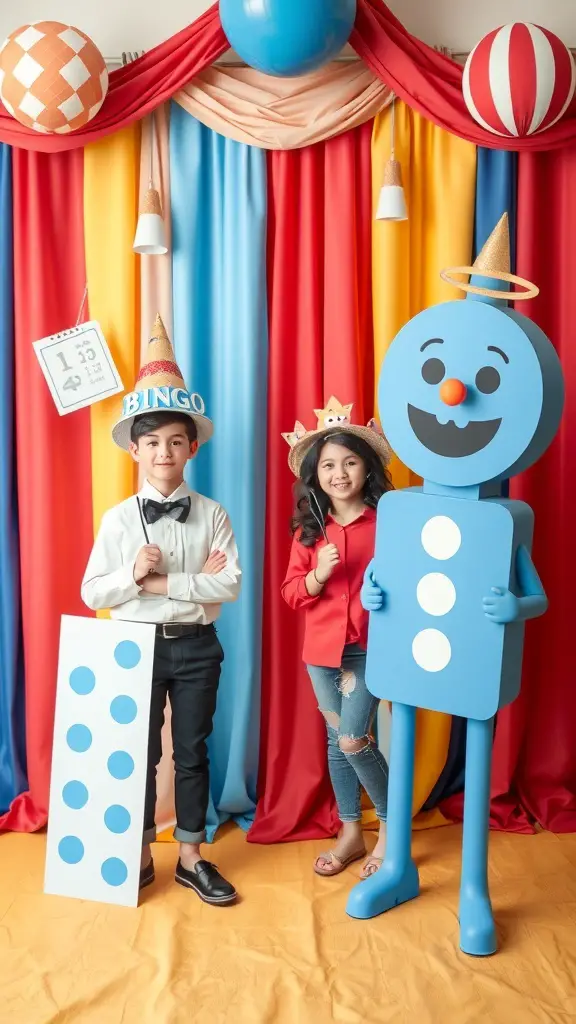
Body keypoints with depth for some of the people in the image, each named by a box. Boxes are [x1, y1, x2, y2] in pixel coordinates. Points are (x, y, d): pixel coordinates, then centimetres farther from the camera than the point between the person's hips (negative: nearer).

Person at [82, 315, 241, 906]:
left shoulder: (211, 515, -5)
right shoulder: (118, 519, -5)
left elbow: (230, 586, -14)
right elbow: (92, 593, -6)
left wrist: (164, 582, -19)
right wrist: (133, 573, -23)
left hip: (195, 646, 0)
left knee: (192, 753, 12)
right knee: (141, 754, 12)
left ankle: (191, 858, 28)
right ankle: (140, 857, 30)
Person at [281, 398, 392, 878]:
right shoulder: (308, 529, 2)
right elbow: (292, 592, 2)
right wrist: (318, 575, -18)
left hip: (370, 648, -4)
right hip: (322, 649, 4)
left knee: (354, 741, -7)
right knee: (336, 740, 14)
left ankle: (391, 825, 19)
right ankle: (351, 833, 32)